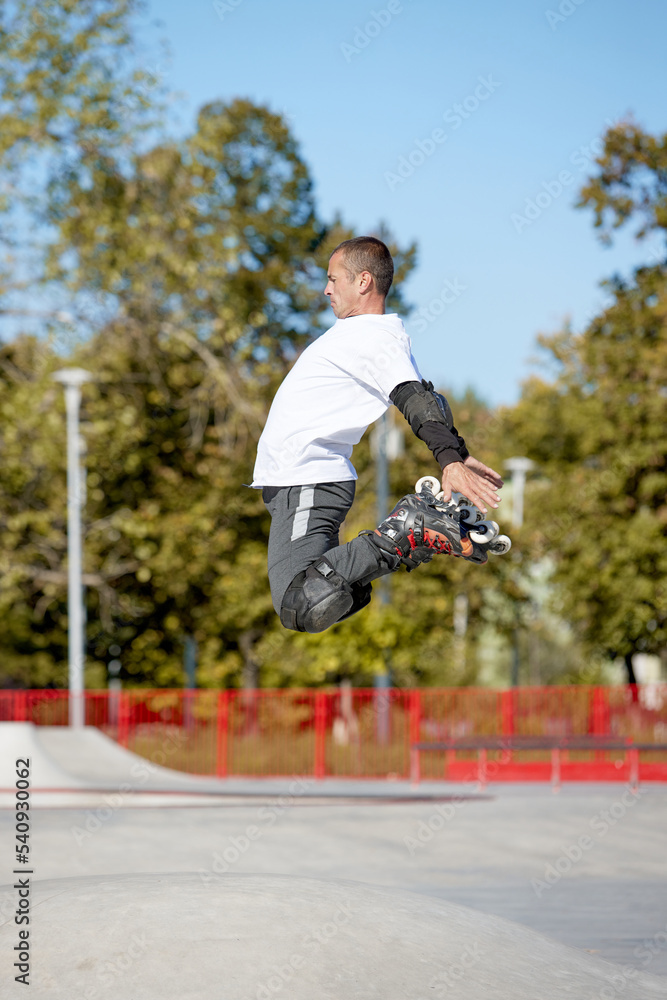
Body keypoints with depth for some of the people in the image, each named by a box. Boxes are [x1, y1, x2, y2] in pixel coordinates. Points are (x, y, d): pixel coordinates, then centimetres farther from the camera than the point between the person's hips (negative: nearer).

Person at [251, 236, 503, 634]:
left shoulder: (379, 337, -12)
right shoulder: (357, 329, 19)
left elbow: (417, 401, -26)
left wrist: (452, 460, -40)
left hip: (308, 485, -11)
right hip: (294, 481, 11)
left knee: (304, 608, -26)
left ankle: (401, 540, -16)